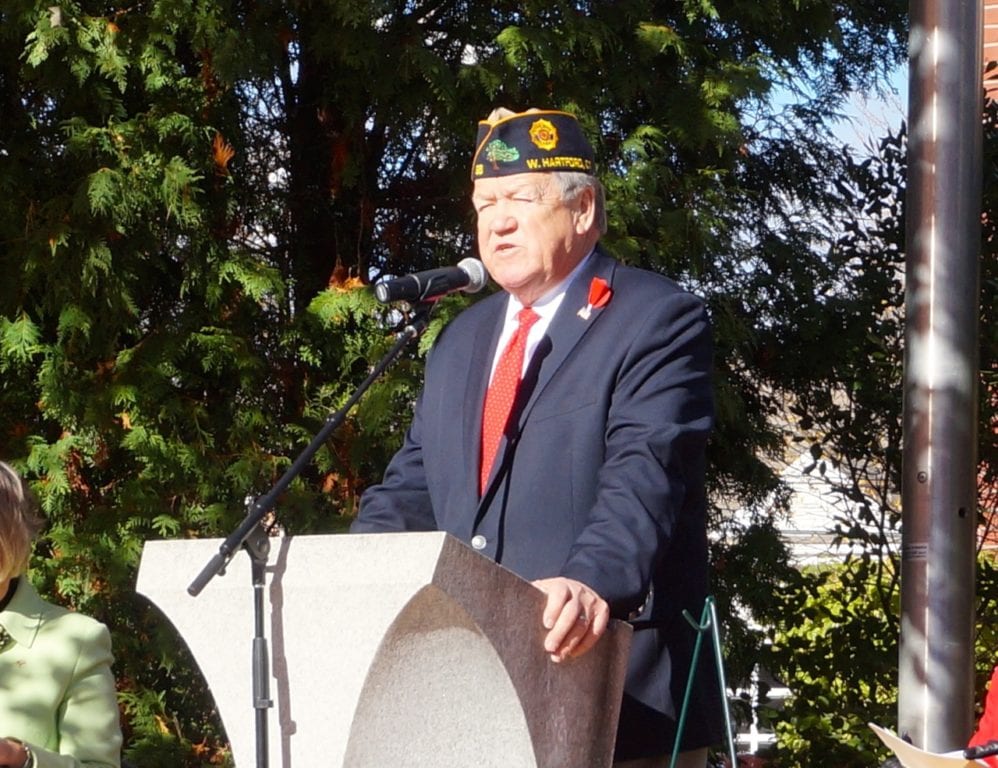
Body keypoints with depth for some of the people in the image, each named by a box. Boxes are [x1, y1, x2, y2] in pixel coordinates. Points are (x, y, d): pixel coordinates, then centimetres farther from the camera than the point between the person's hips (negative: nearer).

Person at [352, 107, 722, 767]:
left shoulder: (658, 320, -4)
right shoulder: (462, 340, 20)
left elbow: (644, 473, -19)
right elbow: (414, 484, 17)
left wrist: (595, 578, -37)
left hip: (617, 685, -6)